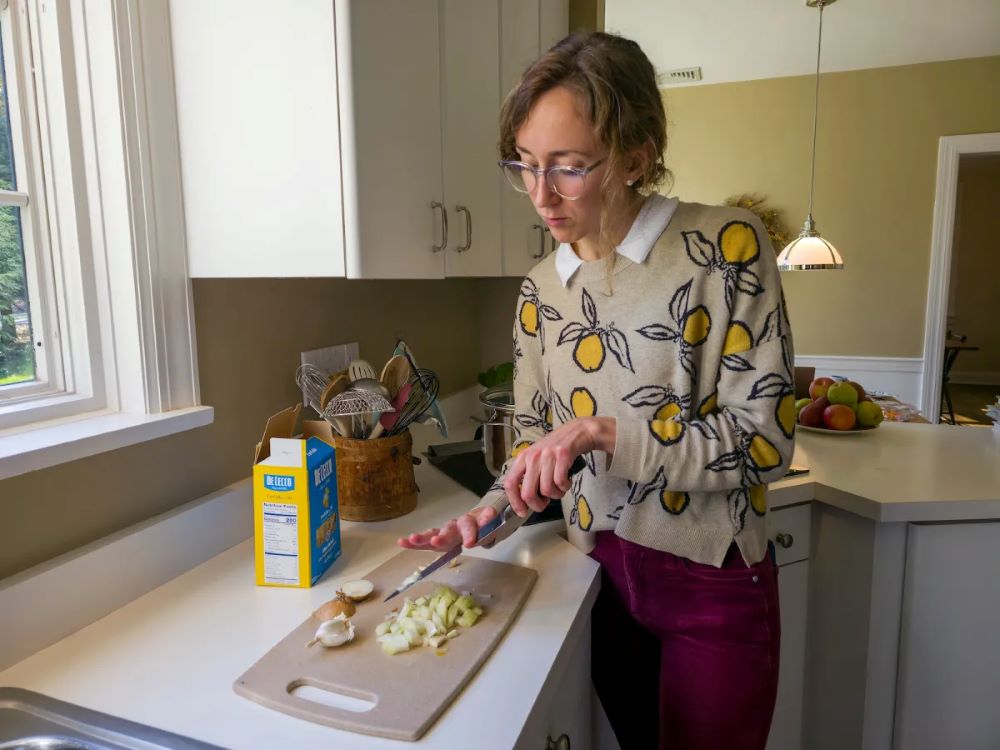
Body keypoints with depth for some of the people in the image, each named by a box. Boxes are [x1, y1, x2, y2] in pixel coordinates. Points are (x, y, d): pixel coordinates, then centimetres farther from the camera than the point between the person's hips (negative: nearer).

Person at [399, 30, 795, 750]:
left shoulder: (725, 246, -14)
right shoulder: (541, 290, 0)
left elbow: (765, 441, -17)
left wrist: (601, 432, -25)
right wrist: (493, 509, -9)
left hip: (713, 586, -3)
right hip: (603, 577, 4)